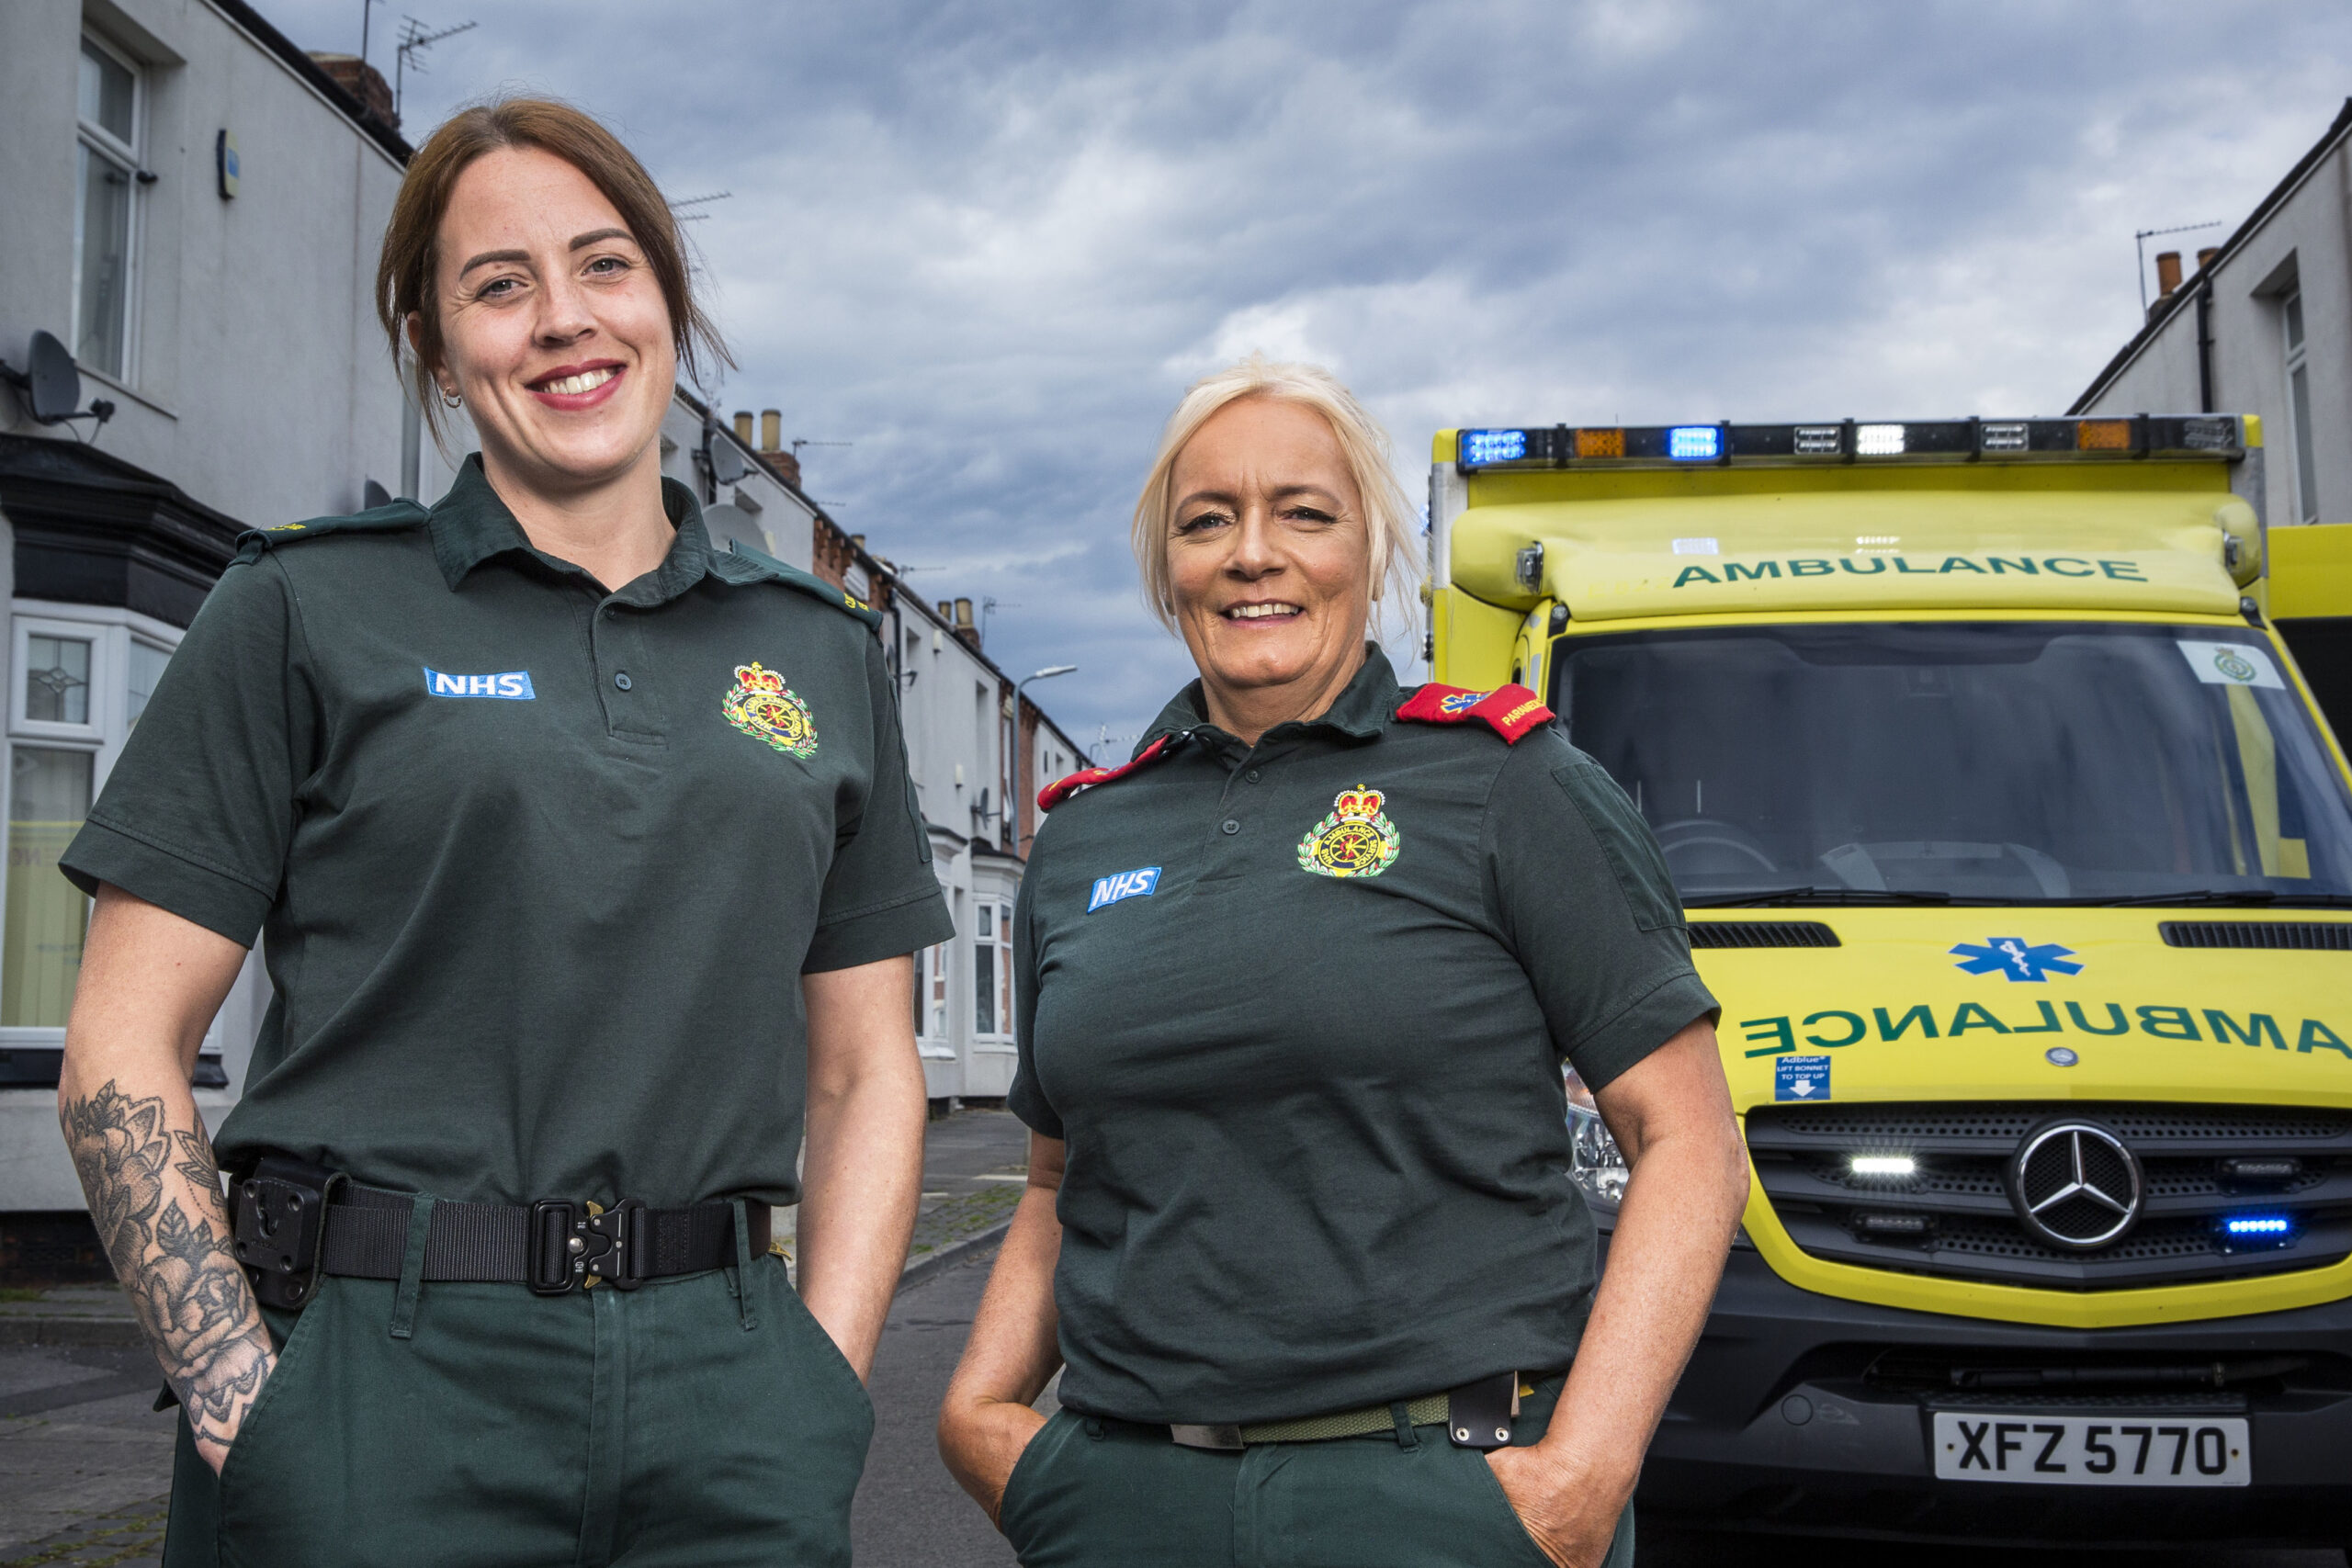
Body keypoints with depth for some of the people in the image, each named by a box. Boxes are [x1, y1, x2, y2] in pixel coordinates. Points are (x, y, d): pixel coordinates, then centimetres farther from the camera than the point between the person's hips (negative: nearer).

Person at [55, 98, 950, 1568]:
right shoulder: (305, 614, 2)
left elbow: (866, 1072, 12)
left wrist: (822, 1398, 1)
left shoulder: (827, 655, 11)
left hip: (721, 1392, 3)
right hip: (383, 1384, -2)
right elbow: (122, 1053, -1)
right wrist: (245, 1403, -10)